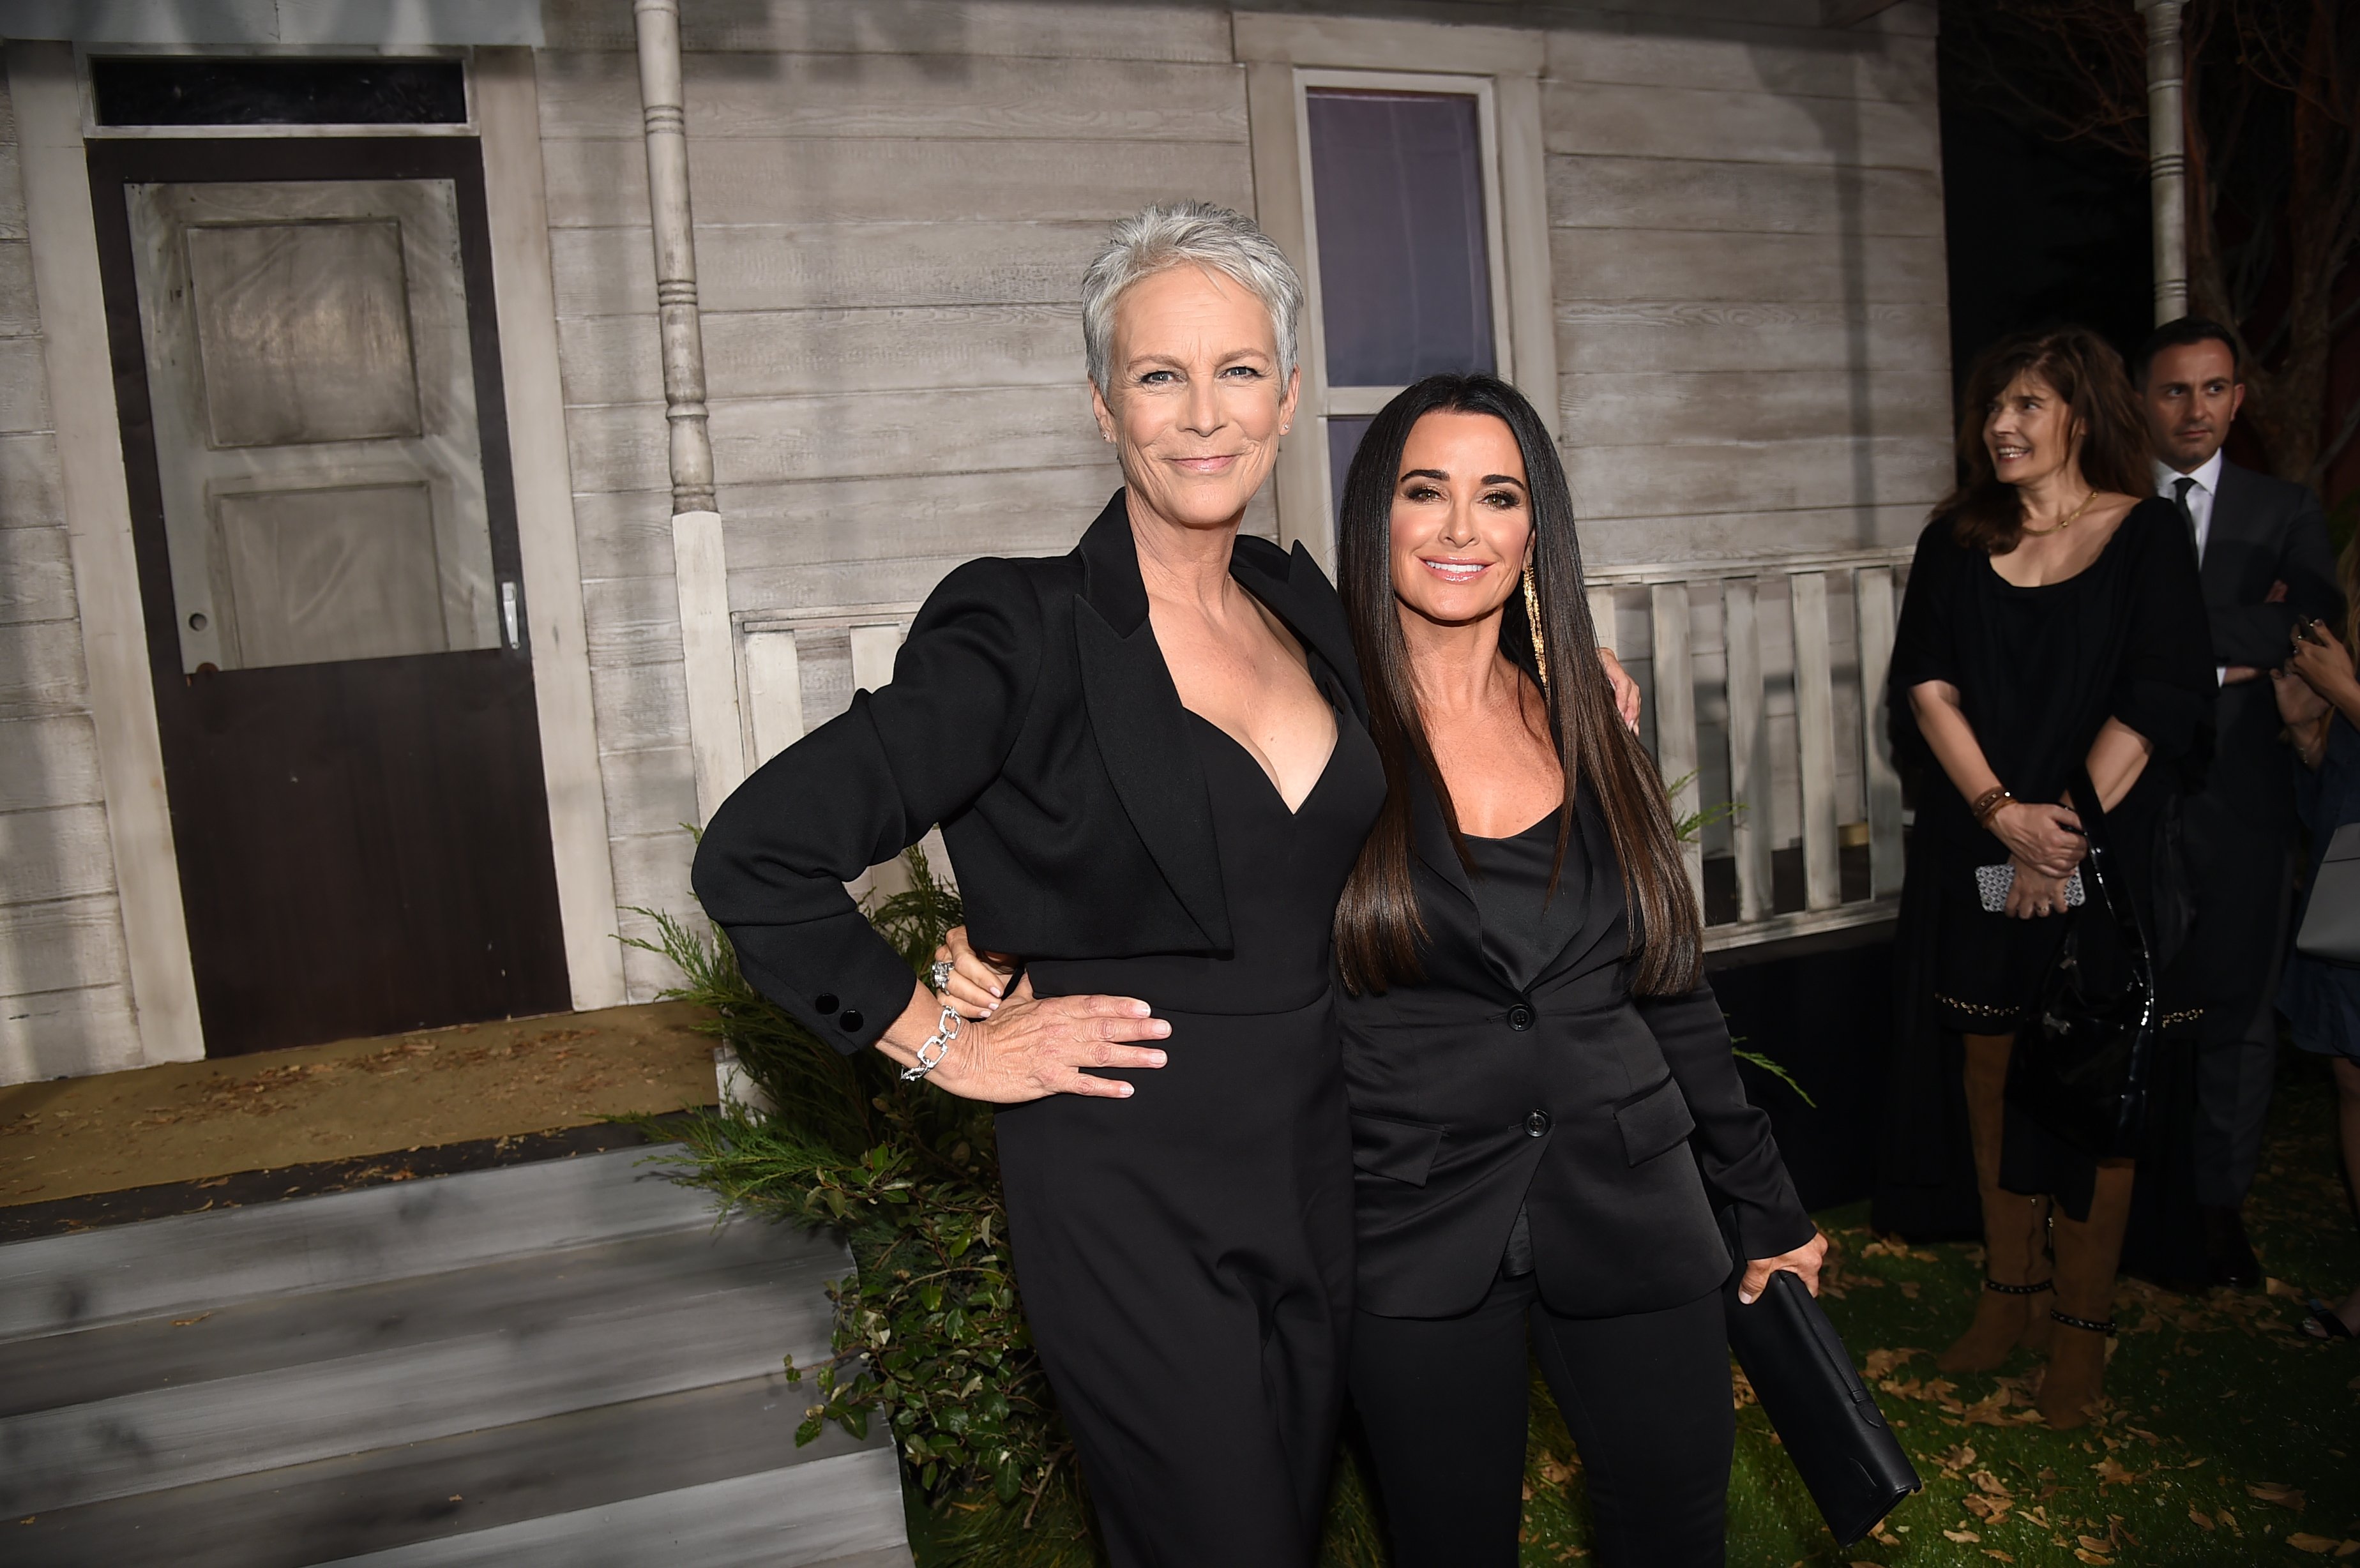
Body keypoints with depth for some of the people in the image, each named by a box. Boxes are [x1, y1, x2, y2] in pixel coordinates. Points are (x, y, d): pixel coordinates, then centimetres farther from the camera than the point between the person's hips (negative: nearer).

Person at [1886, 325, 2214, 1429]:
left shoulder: (2148, 534, -1)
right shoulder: (1955, 541, 7)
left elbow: (2150, 703, -8)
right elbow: (1927, 685, -1)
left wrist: (2065, 831, -14)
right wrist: (2002, 811, -13)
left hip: (2105, 852, -3)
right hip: (1977, 861, 3)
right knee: (1995, 1072, 10)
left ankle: (2082, 1319, 18)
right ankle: (2009, 1294, 24)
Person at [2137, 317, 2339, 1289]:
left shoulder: (2285, 514, 8)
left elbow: (2314, 627, -8)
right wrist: (2222, 652, -10)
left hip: (2242, 797, 1)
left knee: (2238, 1006, 7)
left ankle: (2220, 1201, 21)